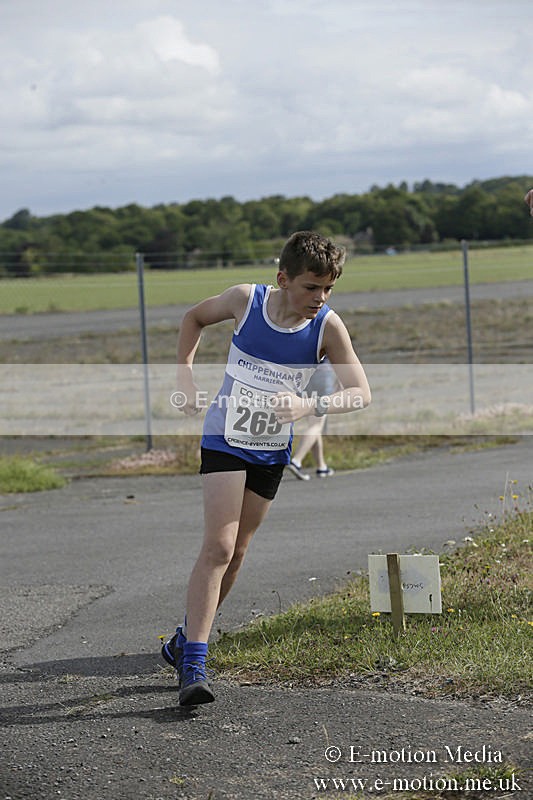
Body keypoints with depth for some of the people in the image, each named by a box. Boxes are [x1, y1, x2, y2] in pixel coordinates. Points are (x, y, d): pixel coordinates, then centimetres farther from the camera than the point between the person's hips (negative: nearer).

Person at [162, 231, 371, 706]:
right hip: (225, 441, -3)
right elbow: (195, 317, 5)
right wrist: (184, 374, -4)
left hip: (273, 452, 3)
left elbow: (361, 393, -19)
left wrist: (309, 407, -35)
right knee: (219, 548, -15)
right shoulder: (245, 300, -16)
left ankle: (186, 640, 31)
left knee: (235, 552, 12)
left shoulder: (328, 326, -15)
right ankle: (193, 665, -16)